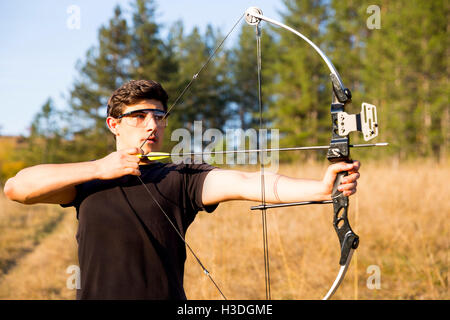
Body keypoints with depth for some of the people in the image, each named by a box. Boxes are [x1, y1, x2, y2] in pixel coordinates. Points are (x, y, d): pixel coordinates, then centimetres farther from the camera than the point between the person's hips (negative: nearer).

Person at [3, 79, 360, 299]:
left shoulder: (179, 178, -3)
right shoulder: (88, 179, 6)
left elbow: (244, 183, -17)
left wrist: (320, 188, -32)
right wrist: (98, 168, -10)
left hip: (166, 295, -2)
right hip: (96, 293, 2)